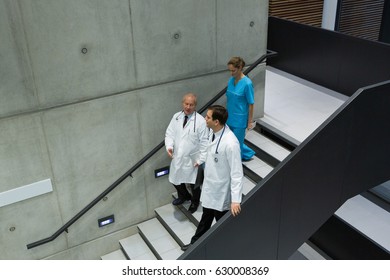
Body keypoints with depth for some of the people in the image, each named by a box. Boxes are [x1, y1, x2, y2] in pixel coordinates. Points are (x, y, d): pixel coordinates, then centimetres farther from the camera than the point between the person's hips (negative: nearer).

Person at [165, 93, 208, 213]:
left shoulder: (200, 121, -17)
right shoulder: (176, 117, -2)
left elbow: (204, 142, -13)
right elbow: (170, 133, 3)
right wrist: (169, 146, -16)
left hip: (193, 159, -4)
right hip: (177, 157, 5)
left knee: (194, 184, 13)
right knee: (175, 180, 21)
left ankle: (195, 202, 43)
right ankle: (183, 196, 52)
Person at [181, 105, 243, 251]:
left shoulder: (230, 143, -32)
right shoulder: (215, 132, -6)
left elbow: (237, 172, -29)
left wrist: (236, 200, -31)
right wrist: (200, 160, 32)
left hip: (221, 192, -8)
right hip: (209, 187, 8)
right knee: (205, 218, 28)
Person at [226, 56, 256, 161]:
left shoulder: (247, 83, -20)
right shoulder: (231, 80, -1)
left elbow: (251, 104, -13)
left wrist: (250, 121, -9)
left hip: (240, 119, -7)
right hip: (229, 117, 7)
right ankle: (248, 154, 40)